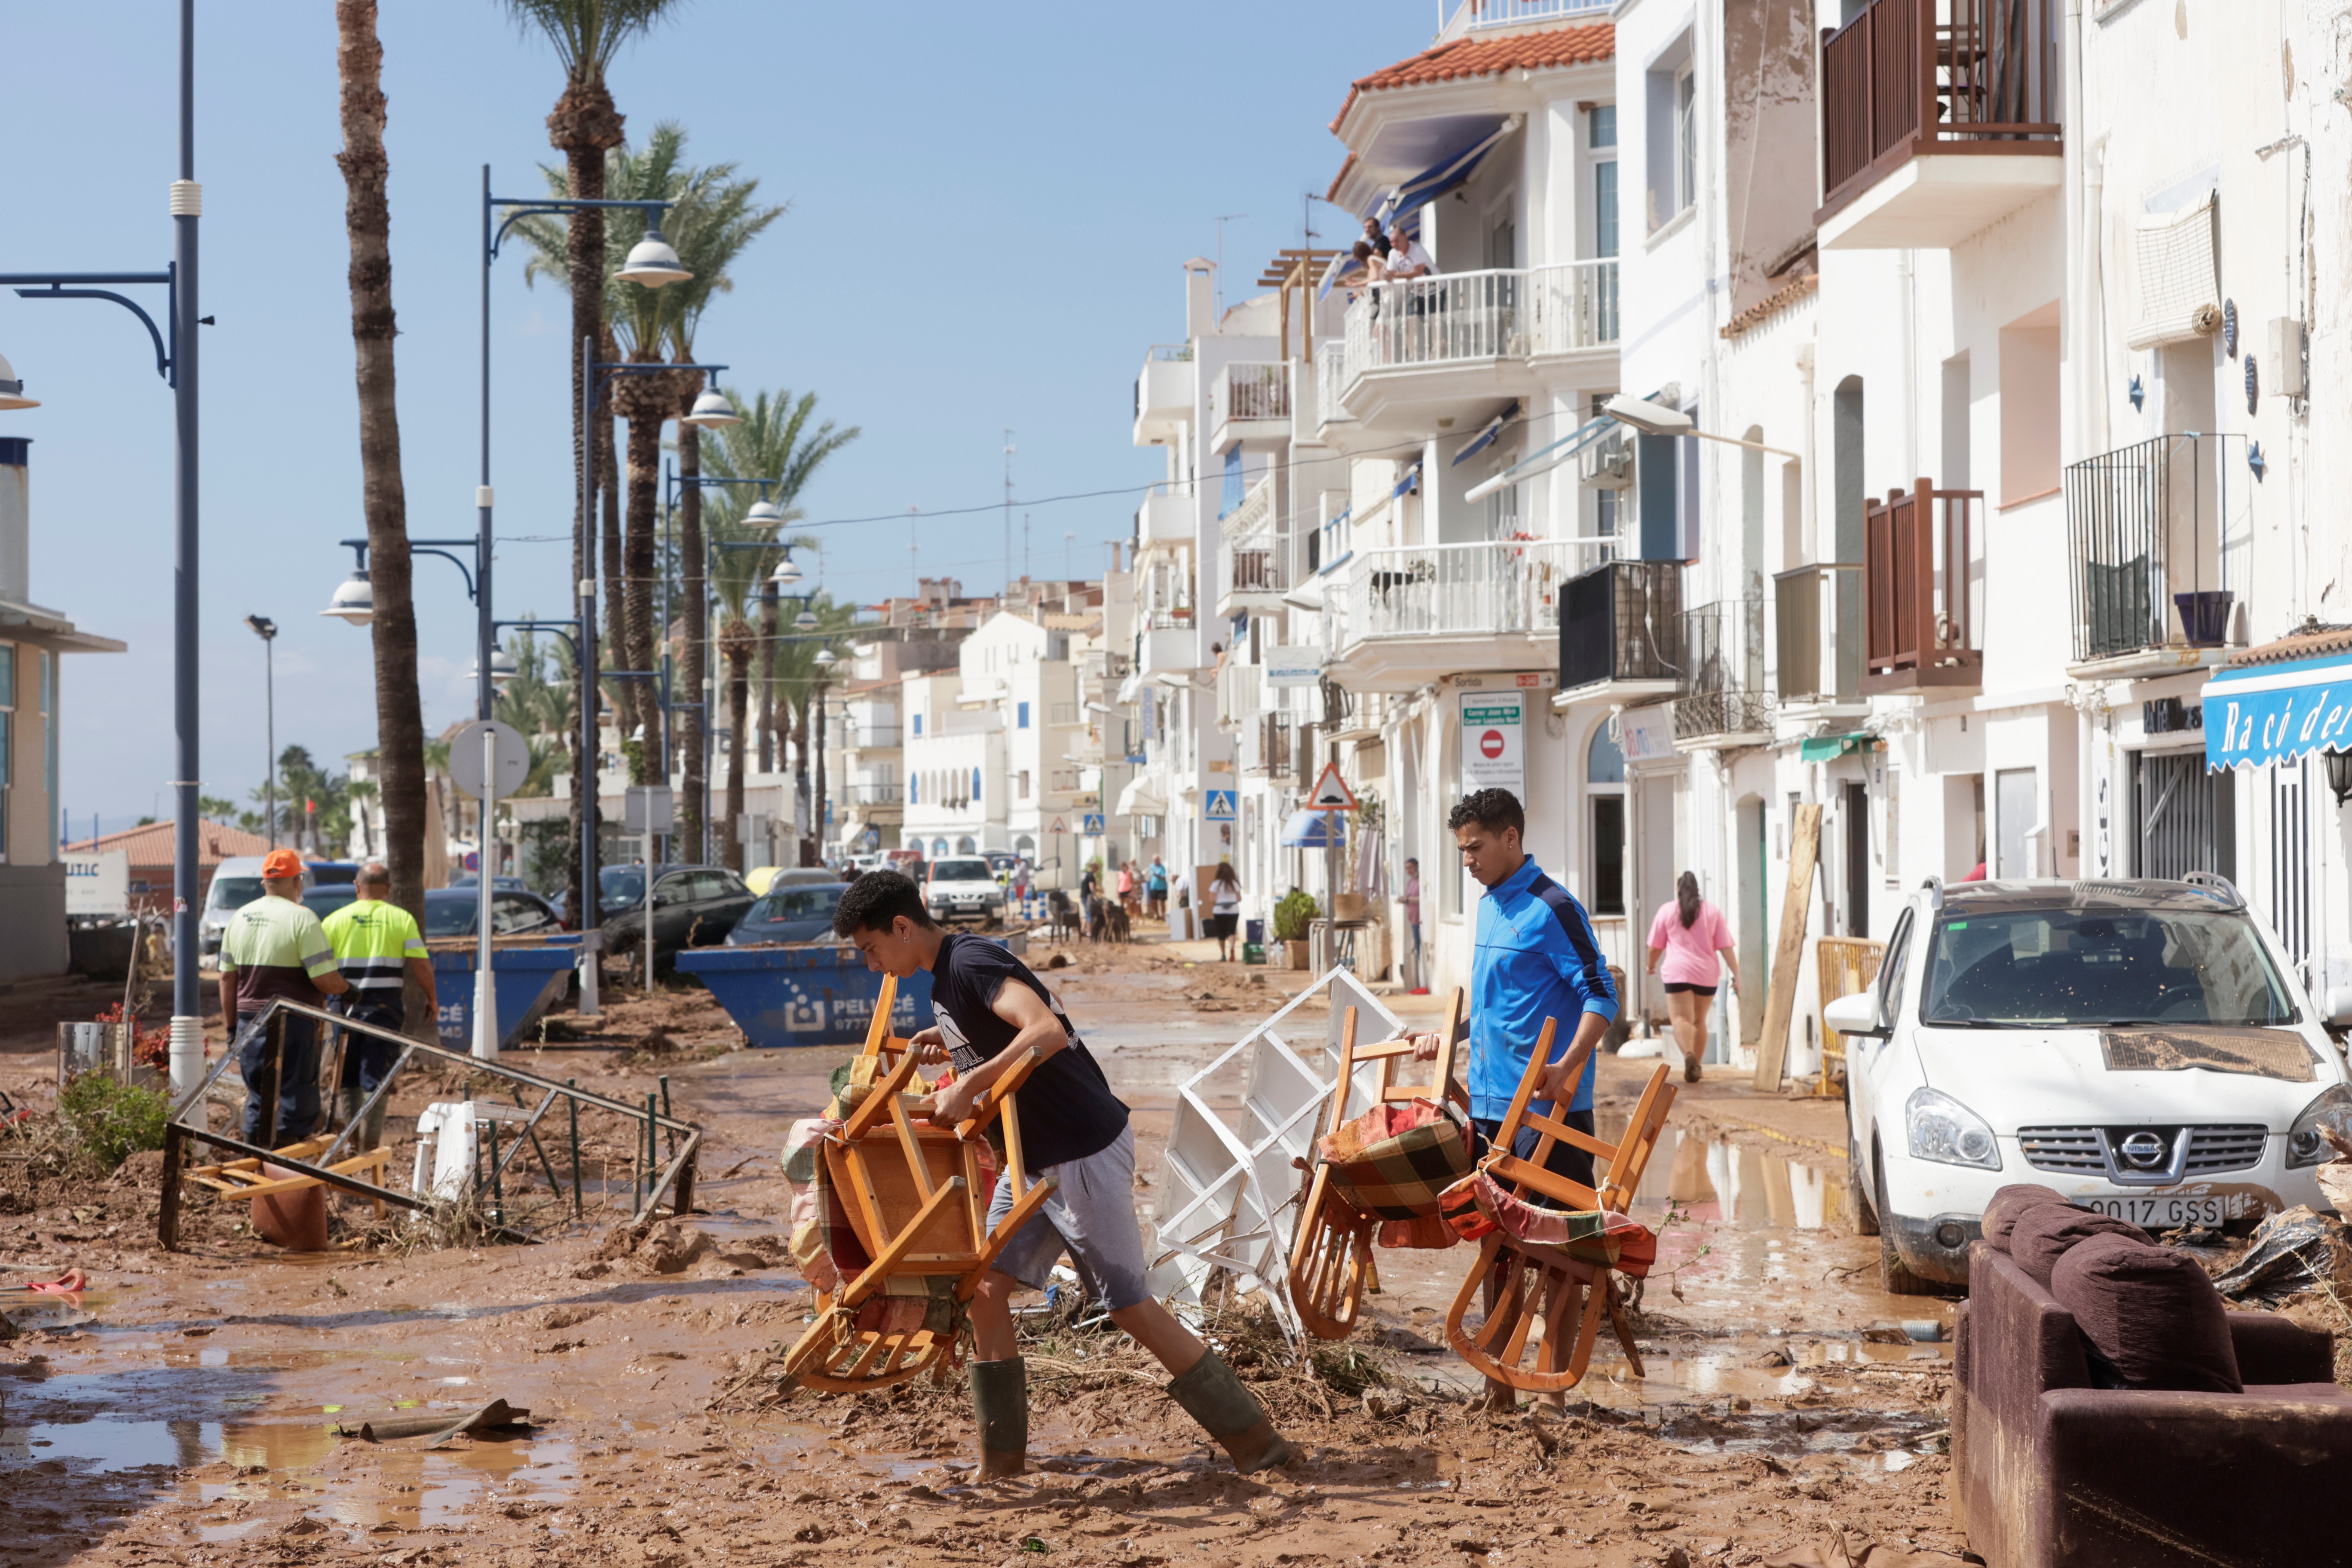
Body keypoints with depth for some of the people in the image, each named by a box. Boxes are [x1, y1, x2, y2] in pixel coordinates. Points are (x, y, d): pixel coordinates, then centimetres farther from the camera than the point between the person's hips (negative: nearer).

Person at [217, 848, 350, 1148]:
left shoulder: (239, 918, 9)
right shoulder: (301, 919, -11)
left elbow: (227, 978, 11)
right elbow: (324, 979, -16)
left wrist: (232, 1027, 17)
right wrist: (346, 987, 5)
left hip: (249, 1022, 6)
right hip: (291, 1023, -6)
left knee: (257, 1101, 16)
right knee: (294, 1104, 0)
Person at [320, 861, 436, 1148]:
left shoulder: (335, 920, 5)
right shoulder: (401, 919, 2)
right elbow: (421, 965, -3)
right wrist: (432, 999, 11)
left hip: (346, 1006, 1)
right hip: (385, 1007, -1)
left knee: (347, 1079, 12)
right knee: (376, 1079, 2)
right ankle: (370, 1144, -2)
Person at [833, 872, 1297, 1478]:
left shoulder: (972, 961, -18)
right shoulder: (944, 976, 12)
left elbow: (1047, 1032, -33)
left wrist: (966, 1086, -31)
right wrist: (952, 1048, 17)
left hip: (1086, 1154, -10)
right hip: (1035, 1158, 10)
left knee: (1129, 1305, -3)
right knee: (985, 1288, 5)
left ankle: (1254, 1438, 5)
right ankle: (1002, 1461, 10)